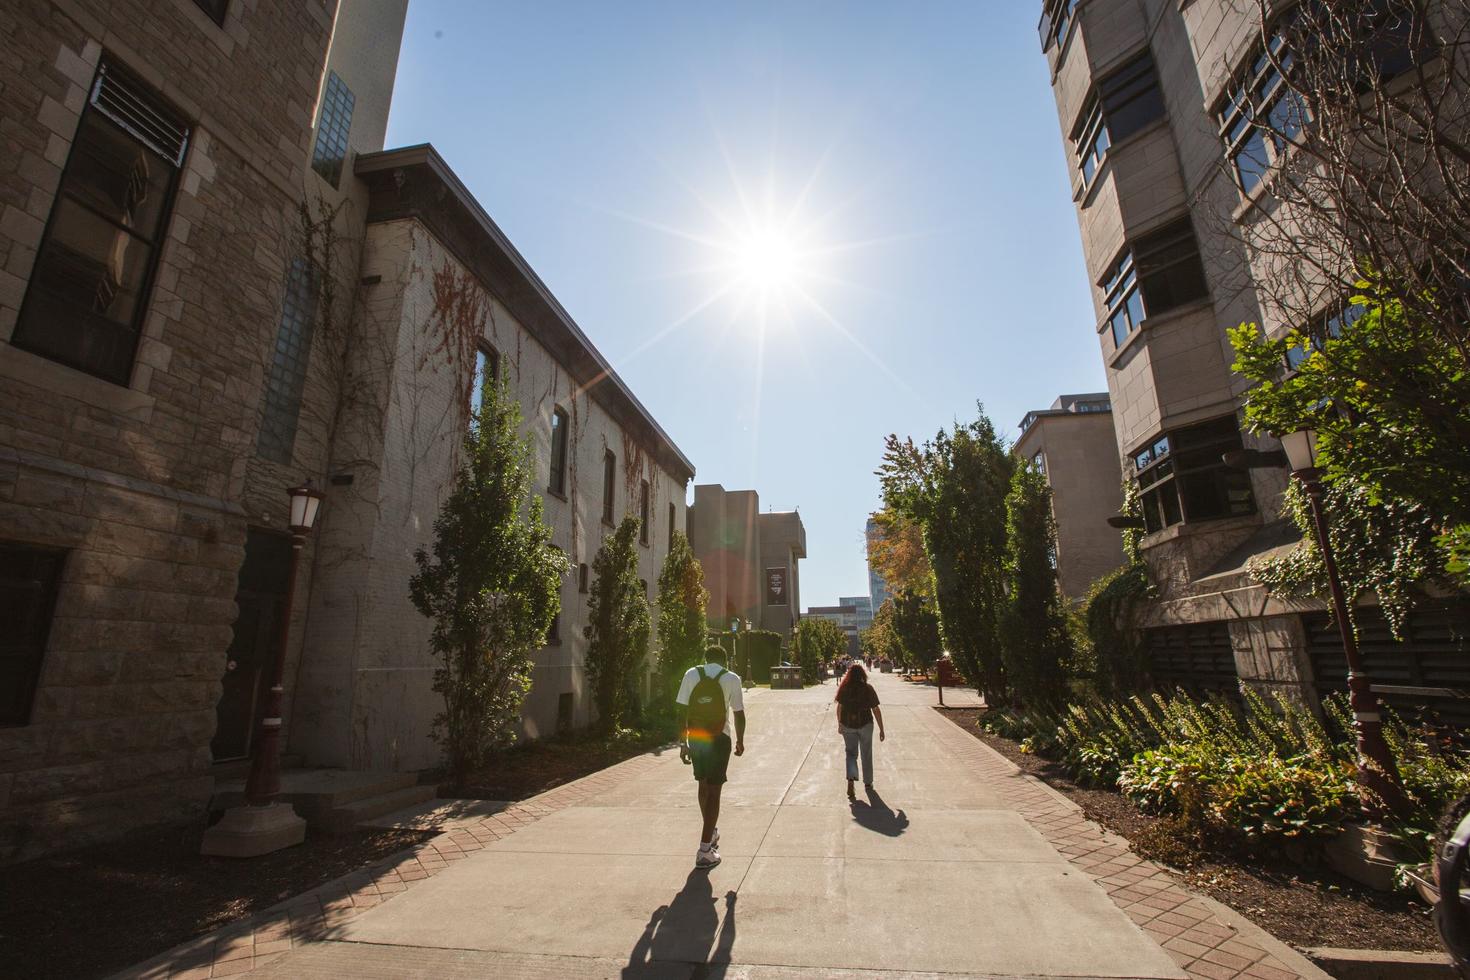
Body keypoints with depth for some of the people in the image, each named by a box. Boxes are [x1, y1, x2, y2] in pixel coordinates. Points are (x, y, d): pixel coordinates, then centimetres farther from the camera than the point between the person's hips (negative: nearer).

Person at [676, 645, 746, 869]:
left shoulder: (691, 674, 1)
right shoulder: (731, 678, -4)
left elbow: (684, 710, -1)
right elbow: (739, 714, -2)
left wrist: (683, 743, 4)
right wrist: (740, 741, 12)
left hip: (696, 737, 3)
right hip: (719, 738, -3)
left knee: (703, 785, 22)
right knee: (713, 791, 4)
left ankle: (711, 832, 38)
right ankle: (705, 850, 2)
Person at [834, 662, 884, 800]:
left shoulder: (843, 688, -4)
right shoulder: (868, 689, -10)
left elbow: (839, 707, 4)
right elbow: (876, 710, -9)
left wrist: (839, 724, 17)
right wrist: (881, 729, -3)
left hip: (847, 725, 1)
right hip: (865, 724, -1)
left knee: (851, 753, 11)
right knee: (866, 754, 18)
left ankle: (851, 779, -12)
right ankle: (868, 783, 31)